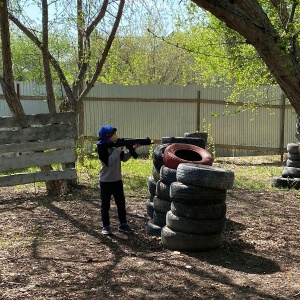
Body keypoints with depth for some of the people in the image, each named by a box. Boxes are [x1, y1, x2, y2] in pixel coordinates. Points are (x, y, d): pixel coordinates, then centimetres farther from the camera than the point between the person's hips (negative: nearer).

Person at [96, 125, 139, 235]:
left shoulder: (116, 145, 6)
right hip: (106, 180, -7)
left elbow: (124, 158, 9)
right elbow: (109, 161, -26)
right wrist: (117, 150, -22)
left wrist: (133, 149, -2)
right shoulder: (102, 147, -15)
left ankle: (123, 224, 20)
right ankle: (106, 226, 11)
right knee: (105, 204, 2)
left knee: (121, 203, 11)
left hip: (117, 179, 7)